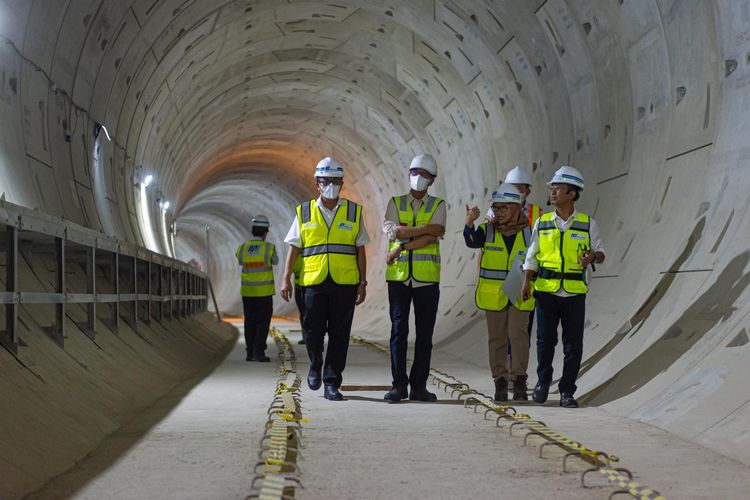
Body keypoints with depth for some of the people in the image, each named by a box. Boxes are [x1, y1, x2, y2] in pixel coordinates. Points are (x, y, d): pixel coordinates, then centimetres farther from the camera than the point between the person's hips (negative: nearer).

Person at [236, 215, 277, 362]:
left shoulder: (242, 248, -1)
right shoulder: (269, 248, -9)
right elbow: (275, 262, 11)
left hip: (247, 292, 3)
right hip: (264, 292, -3)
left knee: (250, 323, 10)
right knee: (263, 323, 2)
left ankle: (250, 353, 10)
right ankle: (259, 352, -4)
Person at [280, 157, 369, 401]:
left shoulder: (353, 211, 8)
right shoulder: (304, 212, 8)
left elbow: (360, 250, 8)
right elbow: (294, 248, 8)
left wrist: (362, 283, 3)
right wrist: (286, 279, 0)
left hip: (345, 283, 0)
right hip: (314, 282, 0)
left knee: (339, 335, 0)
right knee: (312, 330, 2)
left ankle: (332, 383, 8)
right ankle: (315, 366, 30)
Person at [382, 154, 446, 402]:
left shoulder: (438, 205, 8)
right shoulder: (395, 203, 11)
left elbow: (432, 237, -9)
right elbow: (392, 230, -8)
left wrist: (400, 248, -14)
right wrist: (425, 228, -13)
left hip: (427, 277, 0)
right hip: (398, 276, 0)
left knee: (425, 333, 1)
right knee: (398, 331, -1)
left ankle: (419, 386, 7)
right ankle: (399, 384, 3)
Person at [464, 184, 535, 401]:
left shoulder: (528, 233, 0)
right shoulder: (487, 230, -2)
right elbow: (472, 242, -22)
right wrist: (469, 224, -39)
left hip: (519, 294, -1)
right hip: (493, 294, 1)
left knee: (518, 334, -11)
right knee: (497, 338, 7)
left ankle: (519, 380, -2)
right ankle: (500, 382, 15)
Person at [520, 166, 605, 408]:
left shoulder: (587, 224, 4)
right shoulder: (542, 223, 7)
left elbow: (600, 252, 8)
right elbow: (532, 256, 9)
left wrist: (593, 256, -15)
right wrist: (526, 282, -3)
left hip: (574, 293, -1)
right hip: (546, 291, 1)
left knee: (573, 344, 1)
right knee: (545, 340, 5)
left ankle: (567, 391, 11)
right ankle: (543, 382, 24)